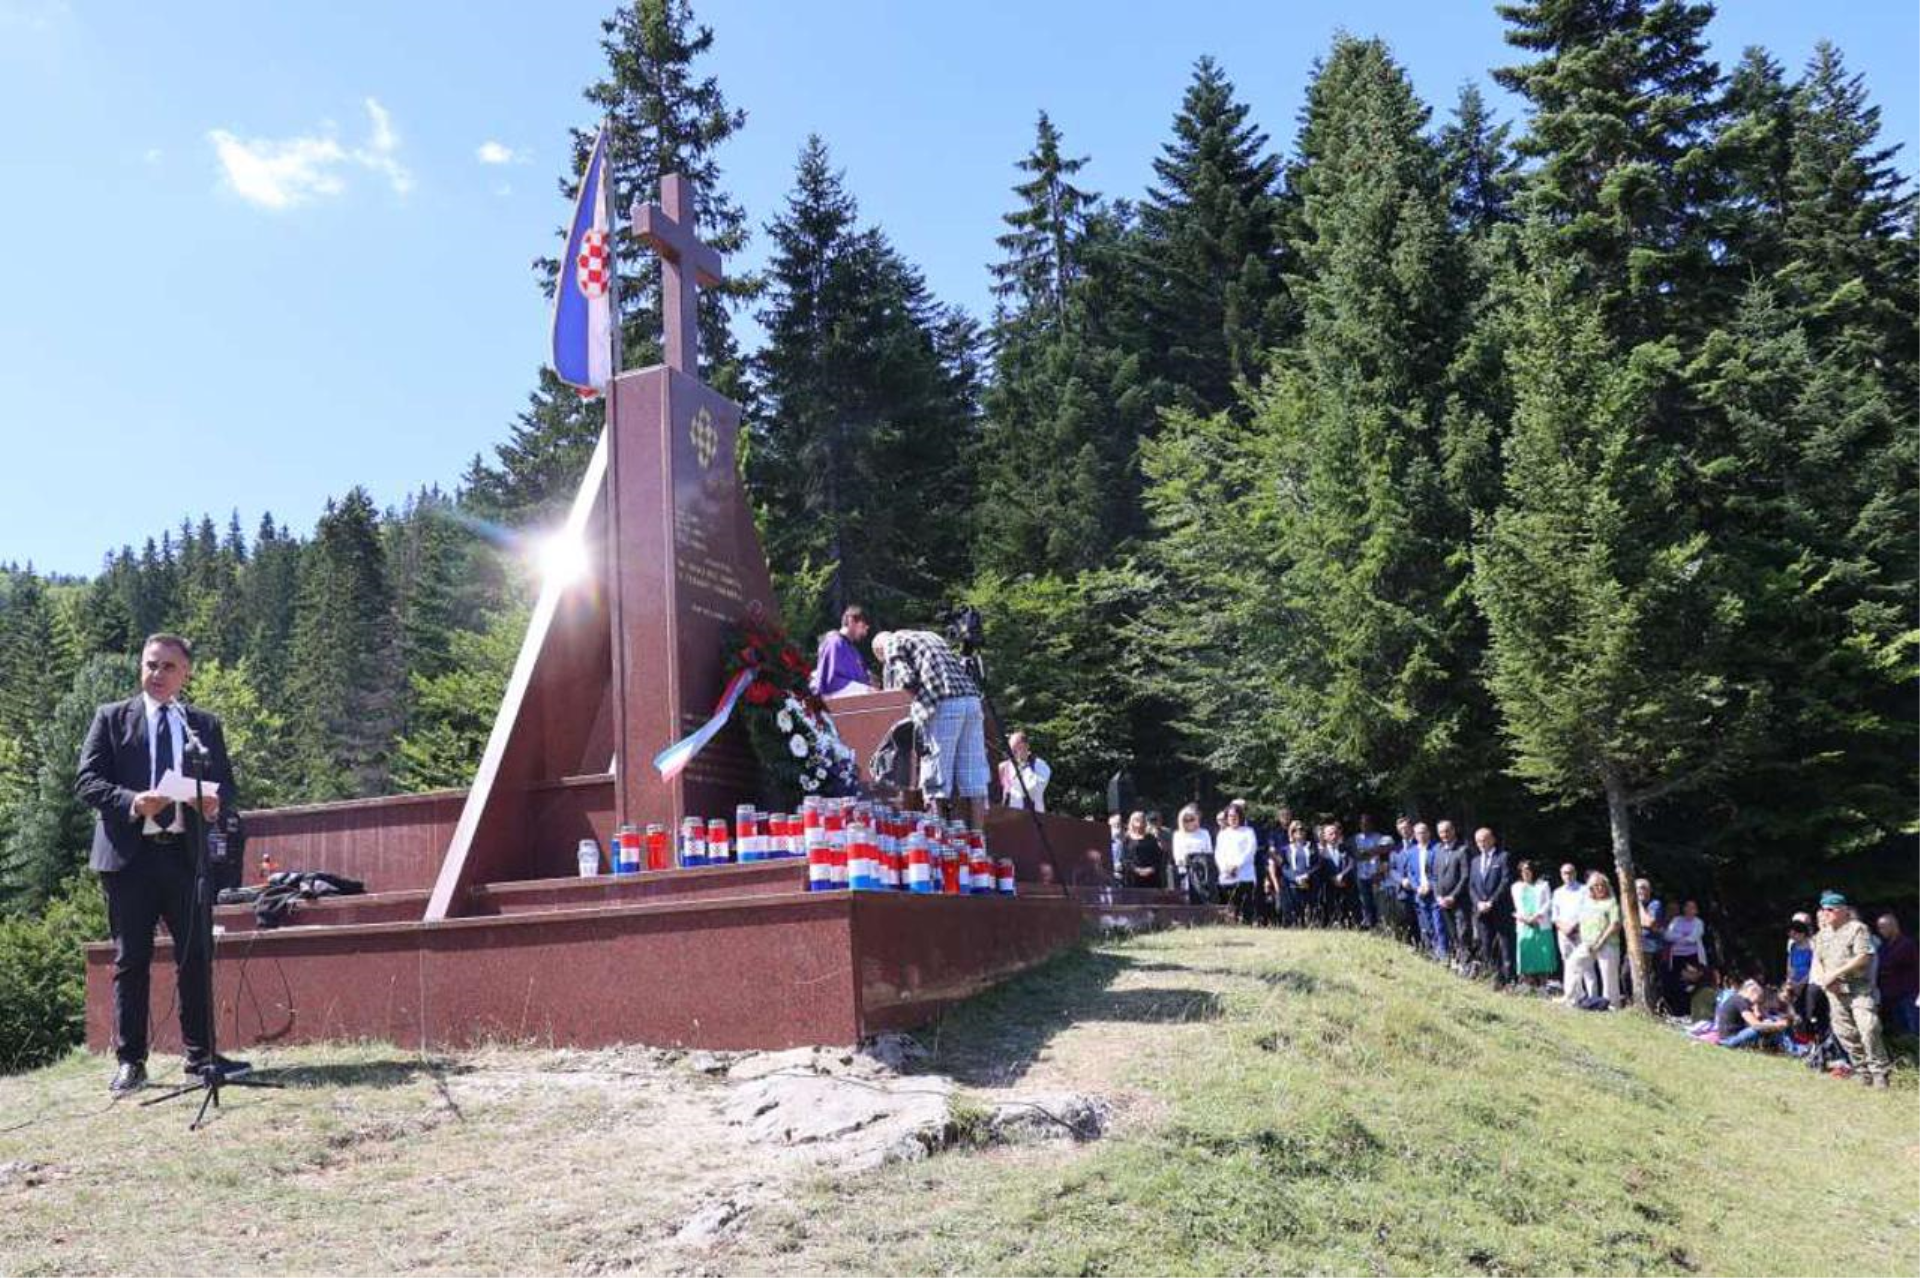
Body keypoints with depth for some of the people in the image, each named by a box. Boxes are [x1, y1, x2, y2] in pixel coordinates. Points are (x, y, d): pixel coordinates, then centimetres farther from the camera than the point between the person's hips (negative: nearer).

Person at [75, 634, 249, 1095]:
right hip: (129, 854, -2)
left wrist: (215, 800, -10)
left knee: (195, 956, 4)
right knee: (130, 961, 3)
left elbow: (225, 783, 14)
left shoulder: (205, 724, 14)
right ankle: (130, 1061, 11)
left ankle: (200, 1055, 12)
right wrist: (131, 802, -18)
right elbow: (86, 781, 0)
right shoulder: (112, 717, 7)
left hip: (187, 853, 2)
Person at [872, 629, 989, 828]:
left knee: (937, 781, -3)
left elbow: (907, 679, -3)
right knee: (972, 778, 4)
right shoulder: (929, 635, 34)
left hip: (942, 704, -6)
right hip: (971, 698, 6)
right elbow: (963, 665, 22)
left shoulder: (892, 642, 14)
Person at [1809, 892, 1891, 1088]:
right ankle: (1863, 1072, 13)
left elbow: (1864, 957, -13)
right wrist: (1824, 978, -2)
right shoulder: (1822, 935, 17)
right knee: (1845, 1033, 5)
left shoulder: (1857, 928, -4)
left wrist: (1836, 972, -15)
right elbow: (1817, 960, 19)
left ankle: (1879, 1073, -11)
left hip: (1859, 989, -7)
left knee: (1868, 1029, -17)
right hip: (1835, 991, 7)